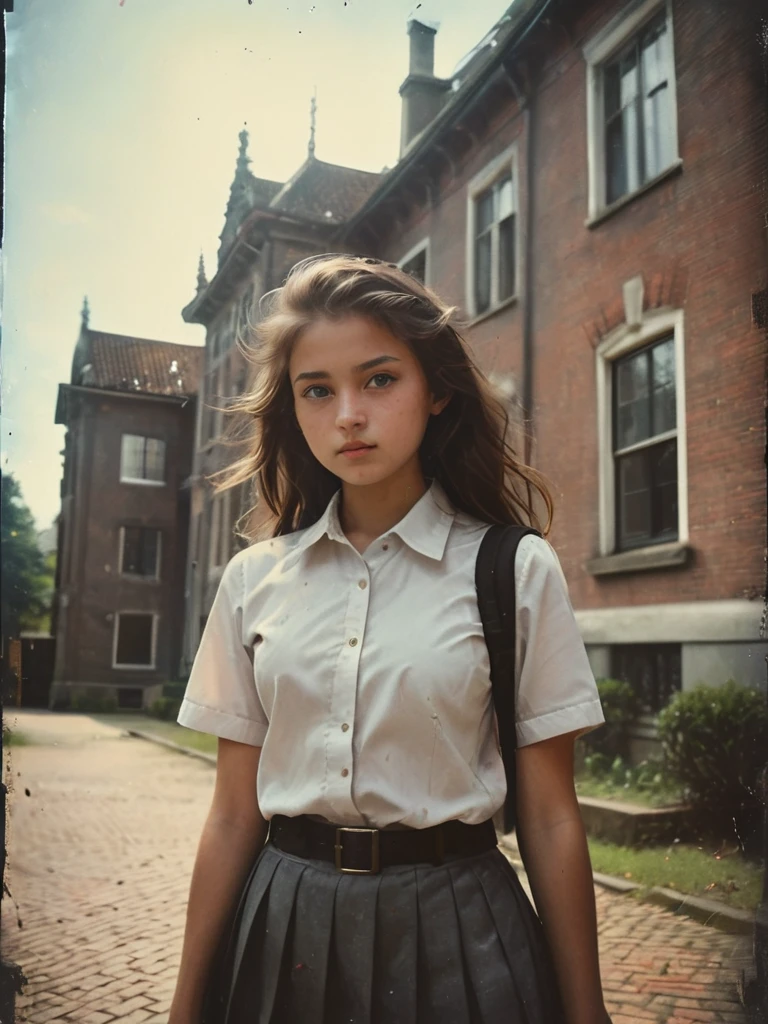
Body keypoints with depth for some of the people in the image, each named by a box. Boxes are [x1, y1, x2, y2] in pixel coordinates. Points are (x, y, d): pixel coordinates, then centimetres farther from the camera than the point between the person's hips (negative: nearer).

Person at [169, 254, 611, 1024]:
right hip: (284, 931, 3)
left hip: (451, 931, -2)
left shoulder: (514, 571, -8)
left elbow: (548, 818, -6)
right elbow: (234, 812, 2)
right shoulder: (254, 580, -1)